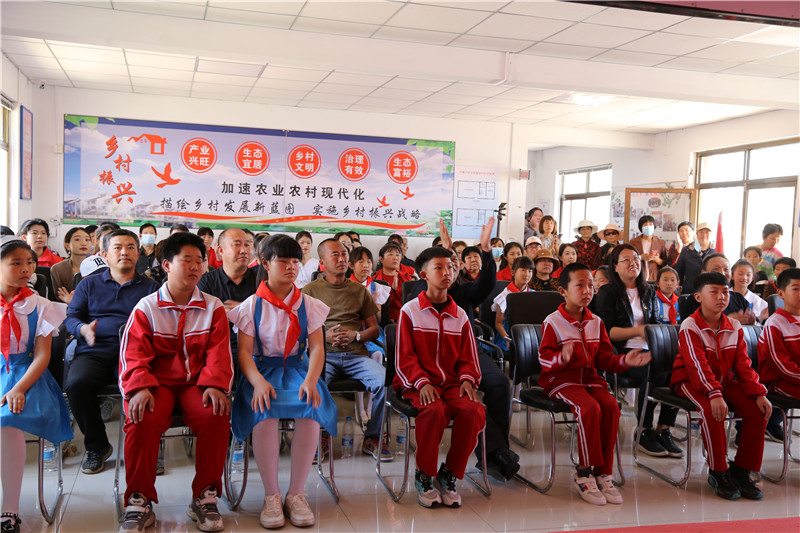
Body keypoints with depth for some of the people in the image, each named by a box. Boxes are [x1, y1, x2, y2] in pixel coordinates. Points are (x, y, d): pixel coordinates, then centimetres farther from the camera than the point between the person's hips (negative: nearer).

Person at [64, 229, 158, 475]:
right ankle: (97, 446, -7)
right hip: (93, 353, 2)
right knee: (77, 383, -31)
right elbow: (71, 316, 14)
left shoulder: (150, 288, 18)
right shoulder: (89, 284, 22)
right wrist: (83, 329, -9)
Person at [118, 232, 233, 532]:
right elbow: (133, 354, -2)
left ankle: (205, 498, -16)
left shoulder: (213, 308, 10)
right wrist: (140, 388, -21)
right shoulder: (146, 308, 7)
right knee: (142, 419, -32)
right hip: (157, 381, 0)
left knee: (215, 416, -31)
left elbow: (219, 353, 1)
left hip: (197, 382, 1)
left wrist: (215, 386, -18)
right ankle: (139, 502, -16)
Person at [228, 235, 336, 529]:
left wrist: (311, 380, -20)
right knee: (265, 410, -35)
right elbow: (244, 351, -3)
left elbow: (317, 347, 1)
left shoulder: (308, 305, 9)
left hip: (298, 369, 1)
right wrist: (258, 381, -24)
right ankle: (271, 495, -20)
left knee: (311, 408, -33)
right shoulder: (252, 306, 5)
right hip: (262, 370, -1)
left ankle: (296, 493, -19)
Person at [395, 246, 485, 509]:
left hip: (452, 382, 4)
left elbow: (468, 356, 16)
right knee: (435, 411, -35)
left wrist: (467, 379, -5)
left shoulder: (459, 315, 15)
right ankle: (424, 476, -13)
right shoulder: (409, 311, 3)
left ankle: (450, 474, -8)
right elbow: (404, 356, -2)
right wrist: (422, 383, -17)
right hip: (418, 383, -3)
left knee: (473, 410, -28)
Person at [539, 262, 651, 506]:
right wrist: (562, 357, -32)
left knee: (611, 405, -23)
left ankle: (603, 473, -12)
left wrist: (624, 360, -3)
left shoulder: (595, 322, 13)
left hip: (590, 378, 6)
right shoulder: (552, 322, -6)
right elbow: (544, 359, -11)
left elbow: (604, 359, 15)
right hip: (561, 380, -6)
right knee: (589, 407, -31)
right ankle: (584, 473, -17)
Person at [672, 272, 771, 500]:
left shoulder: (734, 326, 3)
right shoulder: (690, 327, -15)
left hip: (724, 380, 6)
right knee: (712, 410, -34)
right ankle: (718, 473, -17)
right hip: (691, 381, -6)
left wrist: (759, 393, -13)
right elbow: (697, 365, -25)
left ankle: (742, 471, -3)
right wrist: (714, 395, -38)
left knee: (758, 409, -16)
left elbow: (743, 365, 0)